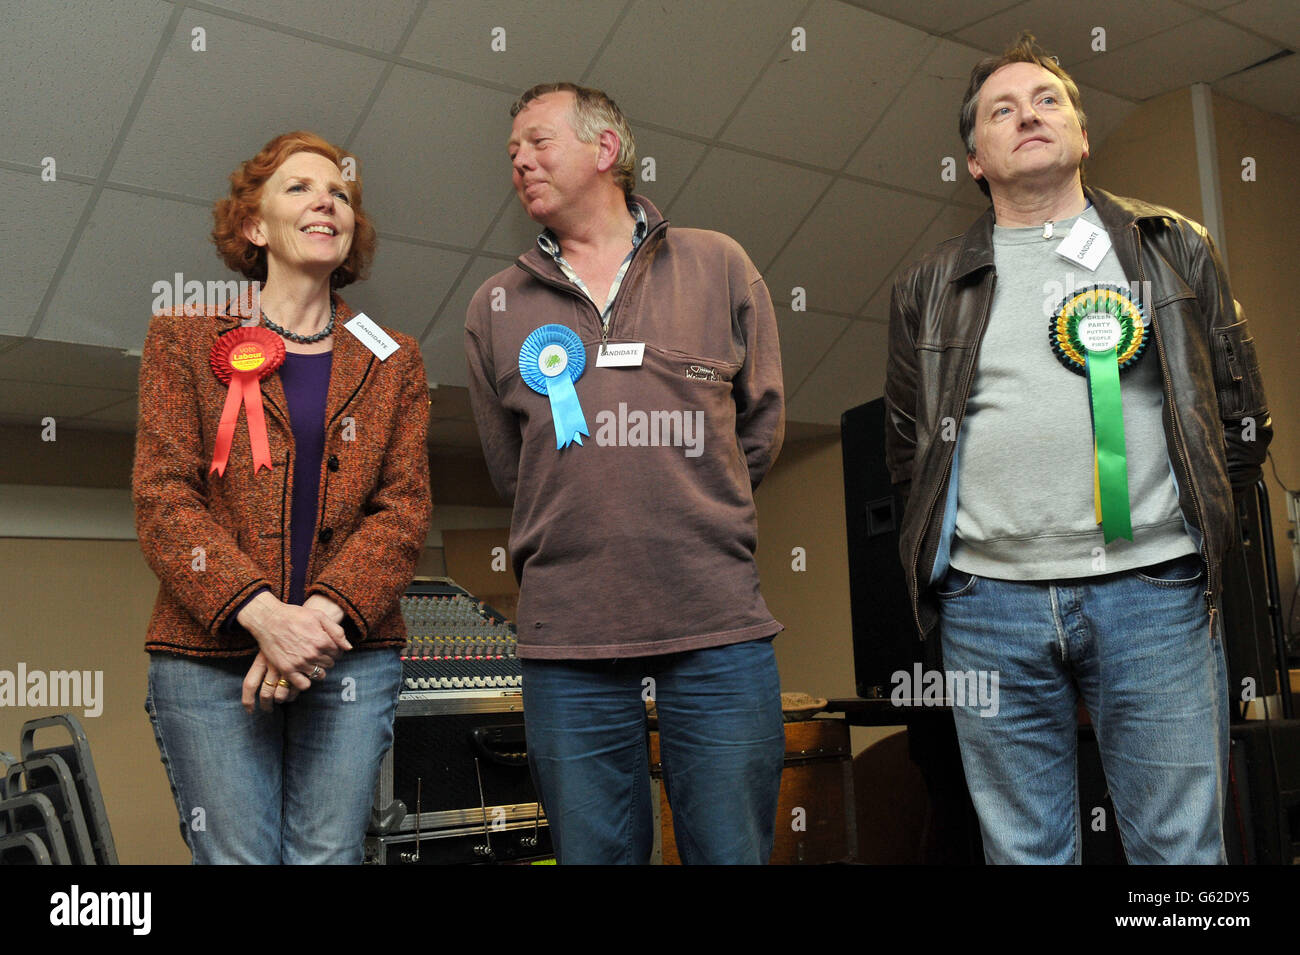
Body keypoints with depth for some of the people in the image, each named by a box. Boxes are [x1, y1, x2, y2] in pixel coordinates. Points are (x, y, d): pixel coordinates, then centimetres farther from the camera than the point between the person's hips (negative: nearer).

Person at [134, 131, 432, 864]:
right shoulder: (184, 342, 9)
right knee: (235, 854, -4)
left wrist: (323, 613, -12)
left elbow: (404, 509, 5)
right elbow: (163, 498, -1)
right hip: (209, 658, -1)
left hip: (353, 658, 2)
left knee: (329, 854, 0)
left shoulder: (395, 362, 14)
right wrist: (261, 613, -16)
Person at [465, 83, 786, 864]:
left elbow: (762, 425, 12)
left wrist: (690, 520, 10)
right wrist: (587, 536, 11)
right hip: (566, 634, 1)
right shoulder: (497, 308, 11)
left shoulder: (719, 266, 8)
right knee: (593, 850, 9)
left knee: (733, 848, 6)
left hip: (718, 624, -1)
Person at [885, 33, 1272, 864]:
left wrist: (1192, 524, 9)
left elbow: (1242, 418, 13)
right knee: (1025, 850, 7)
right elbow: (907, 450, 16)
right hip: (988, 600, 1)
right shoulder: (929, 288, 13)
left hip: (1153, 592, 0)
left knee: (1182, 847, 3)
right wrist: (974, 539, 8)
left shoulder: (1175, 250, 13)